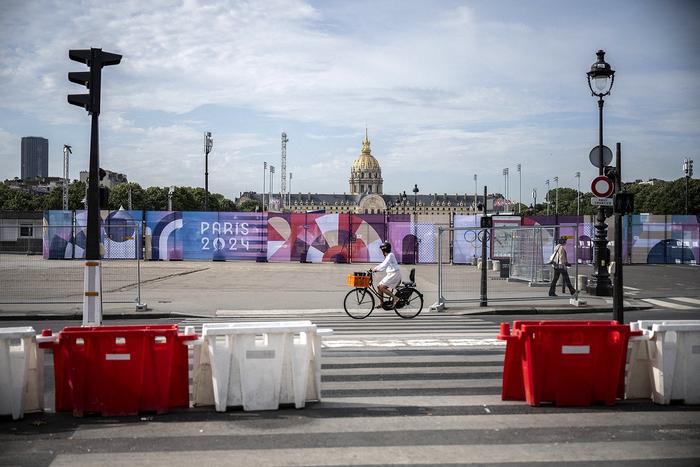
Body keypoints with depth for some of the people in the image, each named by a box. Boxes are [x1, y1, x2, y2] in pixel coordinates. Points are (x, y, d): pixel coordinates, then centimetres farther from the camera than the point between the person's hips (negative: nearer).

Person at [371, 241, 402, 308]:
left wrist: (376, 269, -25)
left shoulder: (390, 255, -15)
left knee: (382, 287, -15)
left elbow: (384, 265, -27)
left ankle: (395, 298, -13)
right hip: (390, 275, 10)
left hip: (394, 275, -10)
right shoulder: (387, 256, 15)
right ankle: (381, 303, 12)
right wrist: (374, 268, 9)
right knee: (379, 287, 7)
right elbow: (383, 264, 20)